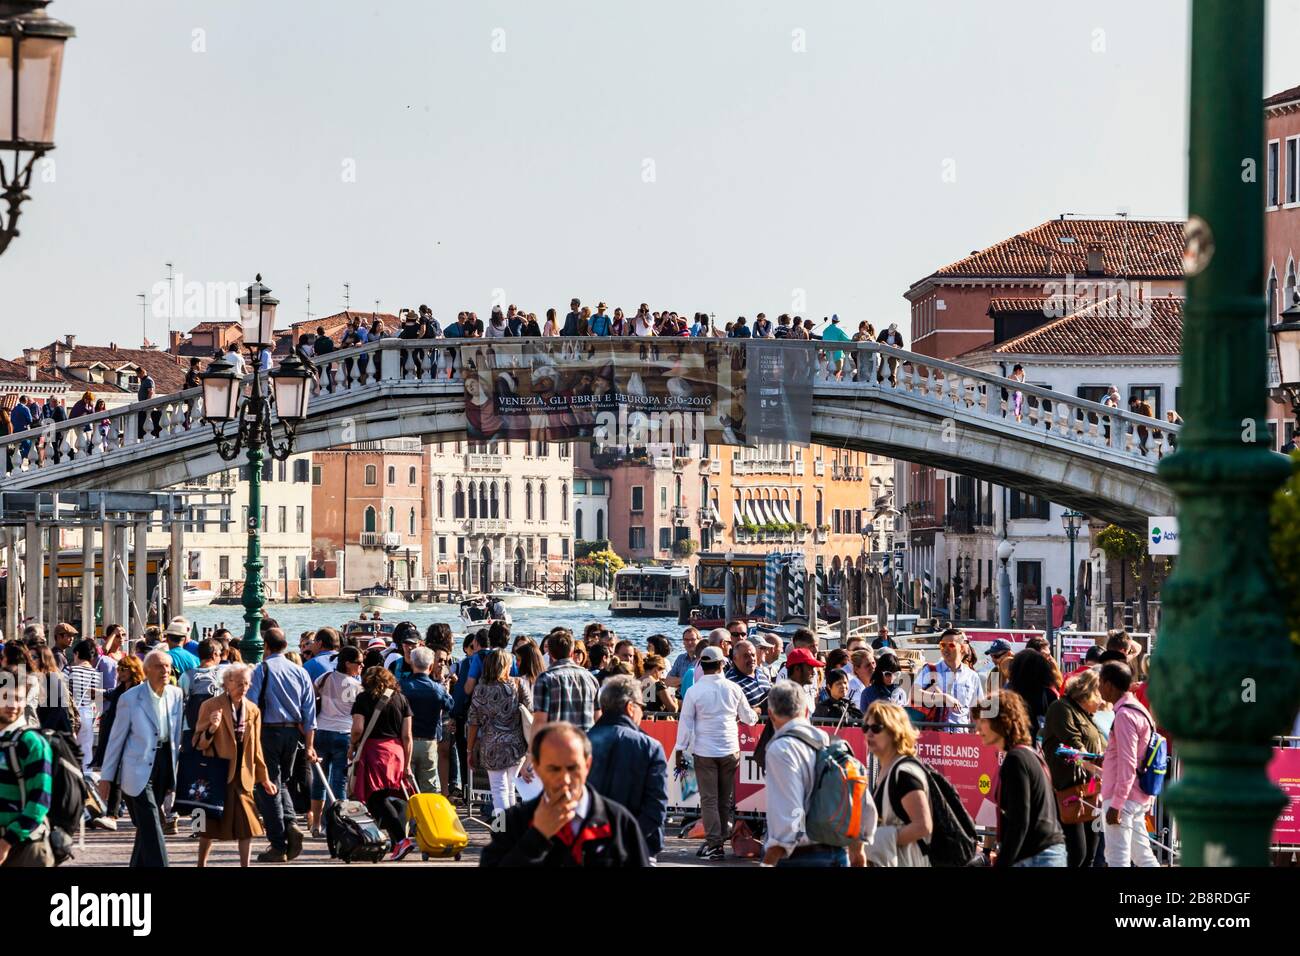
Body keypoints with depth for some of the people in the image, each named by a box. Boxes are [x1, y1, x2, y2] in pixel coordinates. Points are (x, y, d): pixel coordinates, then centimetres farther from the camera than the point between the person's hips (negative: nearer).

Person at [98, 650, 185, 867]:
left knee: (147, 825, 14)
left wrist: (174, 772, 11)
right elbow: (116, 739, -3)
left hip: (164, 764, 5)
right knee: (152, 826, -12)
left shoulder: (176, 695, 4)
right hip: (139, 770, -5)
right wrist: (106, 776, -1)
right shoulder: (130, 699, -9)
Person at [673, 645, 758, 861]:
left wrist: (680, 751, 3)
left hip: (704, 752, -2)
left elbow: (685, 723, -5)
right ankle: (724, 835, 19)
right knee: (725, 798, 13)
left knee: (709, 798, 0)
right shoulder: (733, 689, 0)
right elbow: (748, 717, 13)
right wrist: (756, 713, 36)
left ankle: (714, 844, -3)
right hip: (730, 750, 2)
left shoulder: (694, 692, -8)